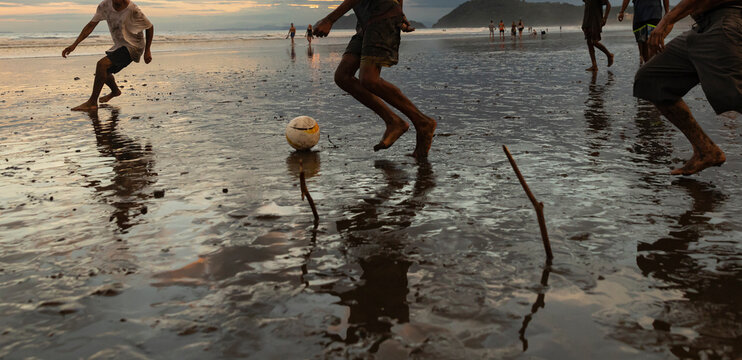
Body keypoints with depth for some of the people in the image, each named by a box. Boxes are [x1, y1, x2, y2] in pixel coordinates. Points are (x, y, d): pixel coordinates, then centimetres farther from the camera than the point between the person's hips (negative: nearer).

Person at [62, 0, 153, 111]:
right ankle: (115, 91, 51)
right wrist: (74, 45, -10)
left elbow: (150, 27, -10)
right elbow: (91, 25, -4)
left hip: (133, 47, -7)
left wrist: (147, 51, -6)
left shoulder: (133, 10, -25)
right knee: (104, 71, 17)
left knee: (102, 64, -24)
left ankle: (92, 103, -17)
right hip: (119, 46, 7)